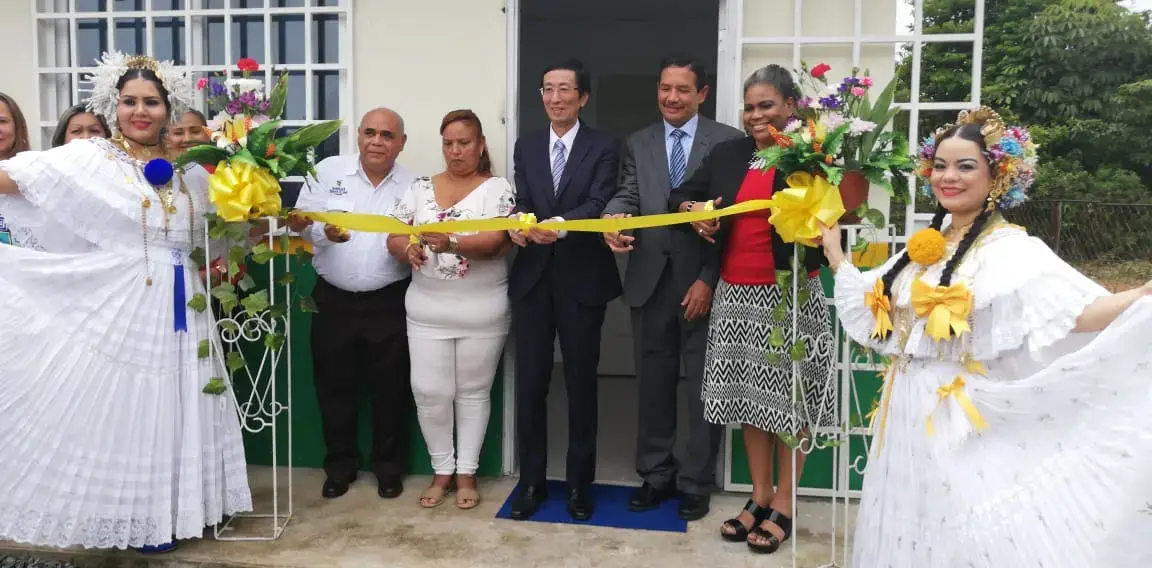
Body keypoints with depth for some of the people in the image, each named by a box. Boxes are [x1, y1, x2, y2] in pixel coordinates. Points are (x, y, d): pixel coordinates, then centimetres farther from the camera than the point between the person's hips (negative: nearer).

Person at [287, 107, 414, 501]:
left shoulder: (412, 185, 0)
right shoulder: (328, 171, 0)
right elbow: (300, 225, -2)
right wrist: (324, 233, -21)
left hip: (389, 303, 0)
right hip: (333, 300, 1)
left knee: (390, 389, 9)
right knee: (334, 385, 11)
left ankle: (389, 467, 27)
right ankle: (340, 464, 30)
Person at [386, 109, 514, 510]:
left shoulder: (497, 189, -3)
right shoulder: (420, 188, 8)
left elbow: (497, 242, -17)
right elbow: (394, 237, 4)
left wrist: (451, 242, -33)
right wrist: (408, 249, -19)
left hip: (482, 311, -3)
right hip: (427, 310, 3)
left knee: (473, 392, 8)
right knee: (429, 392, 3)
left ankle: (467, 473, 22)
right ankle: (442, 470, 21)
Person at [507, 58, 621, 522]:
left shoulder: (603, 148, 0)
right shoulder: (526, 146, 11)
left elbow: (598, 207, -14)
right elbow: (521, 202, 1)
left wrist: (559, 224, -33)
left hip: (582, 280, -3)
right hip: (532, 279, 3)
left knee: (581, 383, 7)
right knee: (530, 383, 5)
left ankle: (580, 483, 21)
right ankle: (531, 481, 19)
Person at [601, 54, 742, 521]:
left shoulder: (729, 142, -1)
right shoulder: (638, 144, 11)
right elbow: (626, 197, 0)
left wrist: (709, 279, -12)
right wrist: (613, 221, -25)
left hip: (704, 281, -3)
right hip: (650, 281, 4)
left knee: (704, 386, 6)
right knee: (653, 383, 12)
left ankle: (697, 483, 20)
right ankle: (656, 474, 26)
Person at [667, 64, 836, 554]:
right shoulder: (727, 154, 7)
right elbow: (680, 196, 16)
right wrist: (692, 211, -4)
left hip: (791, 294, -5)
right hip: (737, 294, 5)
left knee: (791, 395, 5)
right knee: (751, 395, 14)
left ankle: (783, 506, 19)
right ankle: (759, 498, 29)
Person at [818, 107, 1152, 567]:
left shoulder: (1014, 251, -11)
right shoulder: (922, 249, 9)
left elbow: (1078, 311, -24)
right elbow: (870, 306, 21)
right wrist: (834, 253, 28)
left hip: (965, 421, -7)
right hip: (907, 414, 7)